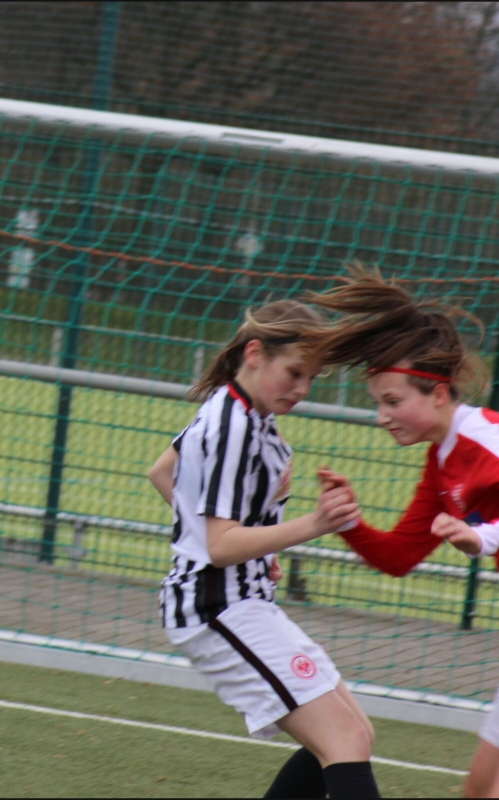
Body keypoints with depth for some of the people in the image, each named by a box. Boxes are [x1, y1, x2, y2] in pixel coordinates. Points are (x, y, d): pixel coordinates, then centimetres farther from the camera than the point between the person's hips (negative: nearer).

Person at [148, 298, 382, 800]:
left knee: (352, 735, 11)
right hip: (219, 608, -10)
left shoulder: (228, 410, 11)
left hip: (240, 603, 11)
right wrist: (311, 526, -34)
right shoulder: (234, 427, -19)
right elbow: (221, 546, -24)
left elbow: (162, 473, 28)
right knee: (345, 742, -19)